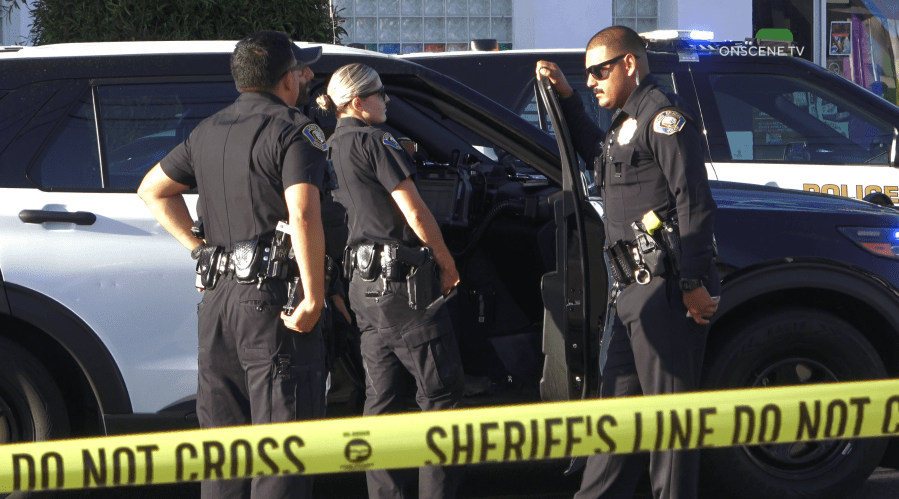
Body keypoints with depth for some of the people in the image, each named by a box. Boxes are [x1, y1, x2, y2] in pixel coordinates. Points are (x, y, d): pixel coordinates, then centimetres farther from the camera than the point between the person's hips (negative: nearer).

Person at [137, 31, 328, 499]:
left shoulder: (209, 131, 14)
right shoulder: (294, 131, -10)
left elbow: (153, 189, 25)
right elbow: (303, 217, -24)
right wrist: (313, 298, -19)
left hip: (216, 295, 7)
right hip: (271, 297, -7)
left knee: (222, 435, 14)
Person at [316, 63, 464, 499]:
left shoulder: (330, 149, 14)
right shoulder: (374, 142, -12)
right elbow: (414, 213, -14)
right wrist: (448, 265, -3)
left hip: (363, 283, 9)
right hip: (401, 280, -9)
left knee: (381, 394, 11)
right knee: (439, 389, -4)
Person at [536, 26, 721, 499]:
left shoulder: (664, 114, -11)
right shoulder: (629, 120, 21)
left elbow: (694, 203, -18)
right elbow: (598, 156, 44)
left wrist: (693, 283, -22)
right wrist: (566, 99, 31)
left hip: (665, 292, -10)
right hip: (635, 292, 10)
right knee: (619, 401, 15)